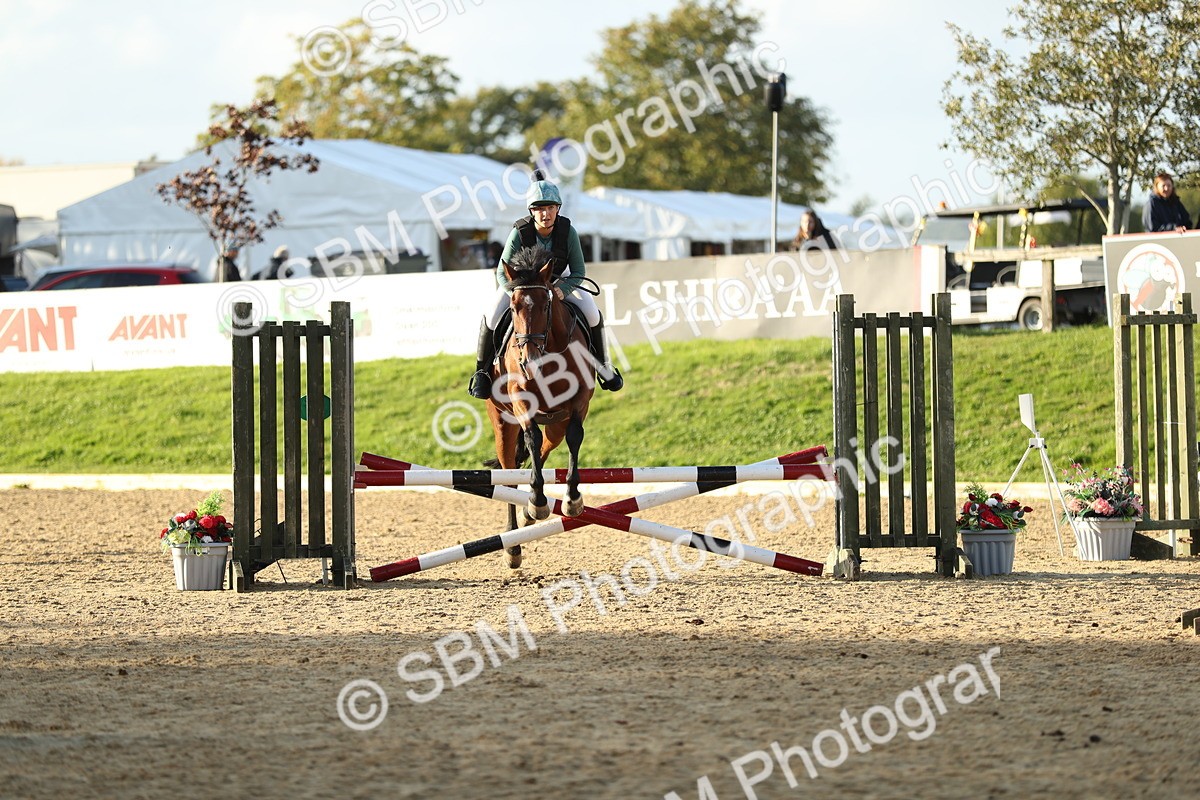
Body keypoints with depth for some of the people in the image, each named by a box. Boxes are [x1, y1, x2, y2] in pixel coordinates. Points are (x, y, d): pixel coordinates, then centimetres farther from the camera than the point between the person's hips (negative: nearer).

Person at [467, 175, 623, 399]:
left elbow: (579, 271, -16)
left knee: (592, 312, -15)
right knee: (493, 318, -23)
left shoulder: (567, 231, -25)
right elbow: (502, 273, -25)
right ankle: (482, 372, -3)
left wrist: (563, 290, -36)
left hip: (558, 282, 2)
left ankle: (602, 365, 7)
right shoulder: (519, 233, -30)